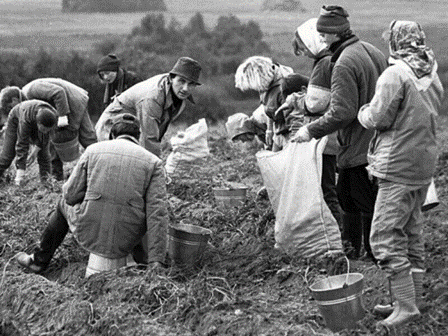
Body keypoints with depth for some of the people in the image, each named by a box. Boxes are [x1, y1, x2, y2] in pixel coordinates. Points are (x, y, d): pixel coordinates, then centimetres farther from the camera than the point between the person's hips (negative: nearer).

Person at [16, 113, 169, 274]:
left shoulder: (93, 150, 0)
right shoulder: (153, 162, -3)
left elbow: (71, 195, 0)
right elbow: (157, 213, -13)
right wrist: (156, 262, -16)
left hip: (88, 234, 0)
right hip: (125, 243, 0)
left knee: (64, 204, 35)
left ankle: (39, 260, 48)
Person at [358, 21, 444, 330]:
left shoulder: (396, 75, -16)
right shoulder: (432, 76, 10)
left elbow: (377, 119, -17)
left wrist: (363, 111, 5)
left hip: (399, 167, -9)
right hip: (425, 163, 9)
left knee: (386, 237, -6)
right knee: (412, 232, 17)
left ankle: (406, 305, -8)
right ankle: (415, 296, 24)